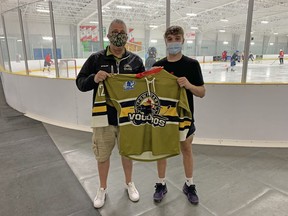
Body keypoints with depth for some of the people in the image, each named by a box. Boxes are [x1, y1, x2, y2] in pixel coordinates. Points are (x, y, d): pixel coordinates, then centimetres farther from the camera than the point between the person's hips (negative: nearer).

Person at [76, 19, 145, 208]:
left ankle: (129, 183, 44)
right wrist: (94, 78, -22)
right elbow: (80, 83, -2)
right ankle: (103, 188, 39)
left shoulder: (135, 60, 1)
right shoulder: (96, 59, -2)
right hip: (104, 117, 0)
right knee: (103, 155, 14)